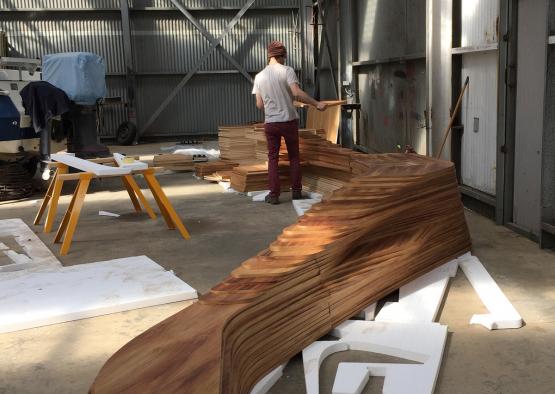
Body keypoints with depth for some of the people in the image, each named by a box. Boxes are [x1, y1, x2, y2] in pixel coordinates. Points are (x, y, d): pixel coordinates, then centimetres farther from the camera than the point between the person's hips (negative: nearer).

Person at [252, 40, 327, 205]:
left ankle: (274, 194, 5)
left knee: (273, 158, 8)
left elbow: (259, 104, 6)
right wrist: (317, 104, -12)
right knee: (294, 156, 11)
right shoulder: (287, 71, -8)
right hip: (289, 120, -2)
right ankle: (296, 191, 16)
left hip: (270, 123, 2)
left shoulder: (259, 76, 4)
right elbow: (297, 93, -19)